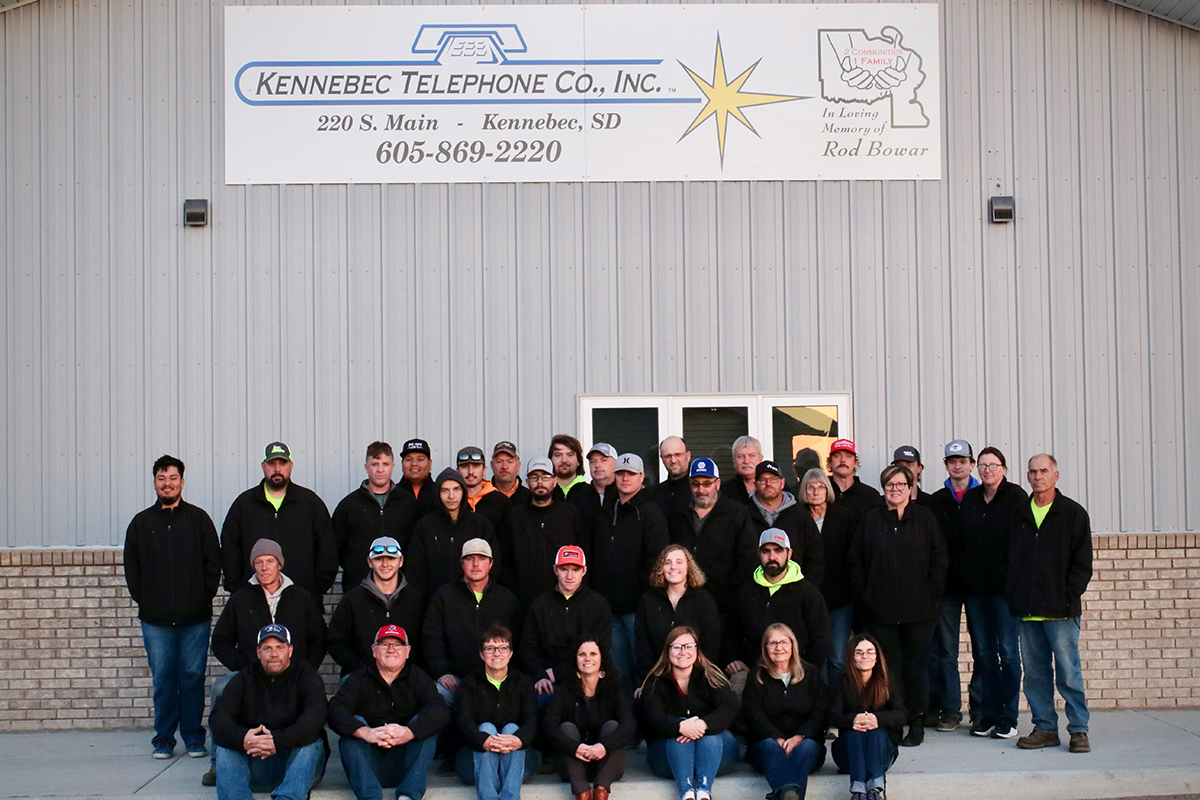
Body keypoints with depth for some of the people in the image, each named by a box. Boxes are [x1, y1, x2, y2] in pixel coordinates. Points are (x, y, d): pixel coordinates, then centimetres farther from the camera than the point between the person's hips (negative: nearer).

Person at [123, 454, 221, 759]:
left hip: (195, 618, -1)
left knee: (193, 677, 1)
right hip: (155, 619, 1)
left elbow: (213, 563, 5)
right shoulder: (141, 523, 11)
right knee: (162, 679, 4)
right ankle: (163, 738, 14)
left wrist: (204, 599, -3)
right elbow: (131, 569, 12)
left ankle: (194, 737, 11)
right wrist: (145, 601, 1)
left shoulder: (199, 519, 6)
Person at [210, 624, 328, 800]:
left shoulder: (306, 675, 0)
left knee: (312, 743, -30)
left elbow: (315, 718, -19)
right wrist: (242, 738, -34)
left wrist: (279, 741, -37)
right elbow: (218, 718, -10)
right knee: (224, 747, -22)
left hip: (297, 760, -2)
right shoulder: (244, 680, 7)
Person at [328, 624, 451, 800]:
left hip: (407, 765, 0)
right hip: (369, 763, 0)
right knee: (354, 723, -21)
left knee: (424, 722, -20)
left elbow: (440, 710, -14)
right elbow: (336, 710, -13)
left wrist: (408, 732, -35)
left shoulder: (418, 678, 7)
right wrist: (365, 733, -34)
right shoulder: (360, 678, 6)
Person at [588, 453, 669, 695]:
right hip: (610, 608, 6)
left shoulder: (650, 512, -3)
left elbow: (656, 557, -10)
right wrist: (597, 597, 12)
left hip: (637, 606, -6)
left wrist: (644, 591, -14)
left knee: (642, 667, -4)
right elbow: (595, 559, 21)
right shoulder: (604, 515, 17)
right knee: (619, 671, 11)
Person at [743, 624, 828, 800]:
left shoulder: (811, 673, 16)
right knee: (770, 746, -35)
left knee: (807, 746, -33)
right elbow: (753, 715, -1)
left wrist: (800, 736, -16)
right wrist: (778, 739, -19)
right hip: (766, 741, -1)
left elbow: (821, 713, 3)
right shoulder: (756, 677, 14)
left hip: (805, 741, 1)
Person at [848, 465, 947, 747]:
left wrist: (931, 594, -4)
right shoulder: (871, 521, 9)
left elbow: (939, 558, 3)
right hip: (881, 611, 1)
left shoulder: (925, 518, 6)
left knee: (916, 667, 3)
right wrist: (864, 597, 0)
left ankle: (917, 724, 14)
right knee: (889, 667, 2)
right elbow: (856, 563, 8)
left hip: (919, 610, -1)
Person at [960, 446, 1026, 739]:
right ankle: (987, 714, 15)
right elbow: (961, 541, 11)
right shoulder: (969, 499, 11)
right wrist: (962, 578, 3)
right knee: (983, 652, 8)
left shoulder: (1016, 497, -4)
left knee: (1008, 651, -1)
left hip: (1006, 586, -4)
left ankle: (1008, 717, 7)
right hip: (975, 587, 5)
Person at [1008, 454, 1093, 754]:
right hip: (1027, 611, 4)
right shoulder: (1019, 514, 12)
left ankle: (1079, 729, 6)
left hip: (1060, 610, -4)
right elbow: (1010, 559, 15)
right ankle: (1045, 727, 15)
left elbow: (1083, 563, -1)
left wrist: (1068, 598, -10)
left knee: (1068, 672, -3)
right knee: (1035, 672, 7)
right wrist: (1013, 597, 5)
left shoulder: (1073, 513, 2)